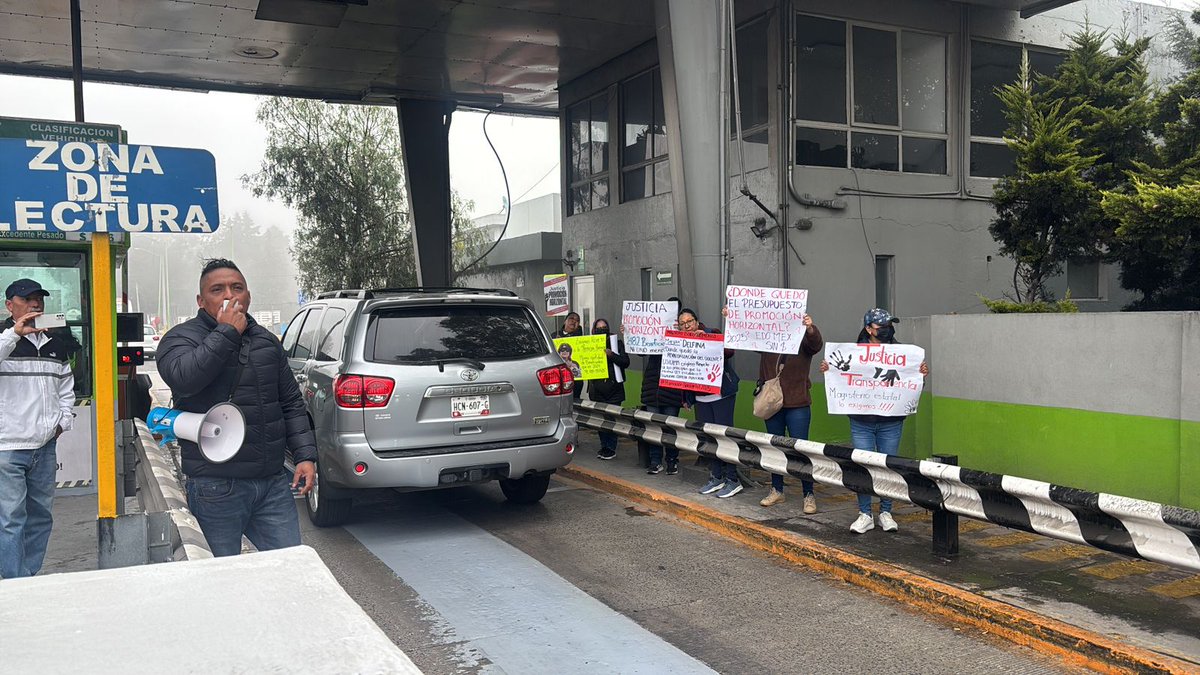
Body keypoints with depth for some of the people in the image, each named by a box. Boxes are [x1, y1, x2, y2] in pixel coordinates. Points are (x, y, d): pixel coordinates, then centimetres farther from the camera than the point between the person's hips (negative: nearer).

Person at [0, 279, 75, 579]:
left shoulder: (55, 344, 13)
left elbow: (66, 386, 23)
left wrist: (64, 420, 12)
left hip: (46, 445, 6)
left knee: (41, 515, 12)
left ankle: (31, 576, 24)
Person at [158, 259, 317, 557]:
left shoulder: (266, 340, 13)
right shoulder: (181, 338, -1)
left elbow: (292, 404, 17)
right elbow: (183, 378, -25)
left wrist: (305, 455, 6)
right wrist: (227, 332, -18)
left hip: (273, 482, 4)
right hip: (216, 488, -4)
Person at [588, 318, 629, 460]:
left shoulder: (617, 343, 3)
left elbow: (626, 362, -5)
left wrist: (611, 355, -18)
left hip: (613, 388, -3)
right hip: (597, 389, 3)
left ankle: (611, 448, 4)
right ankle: (604, 447, 18)